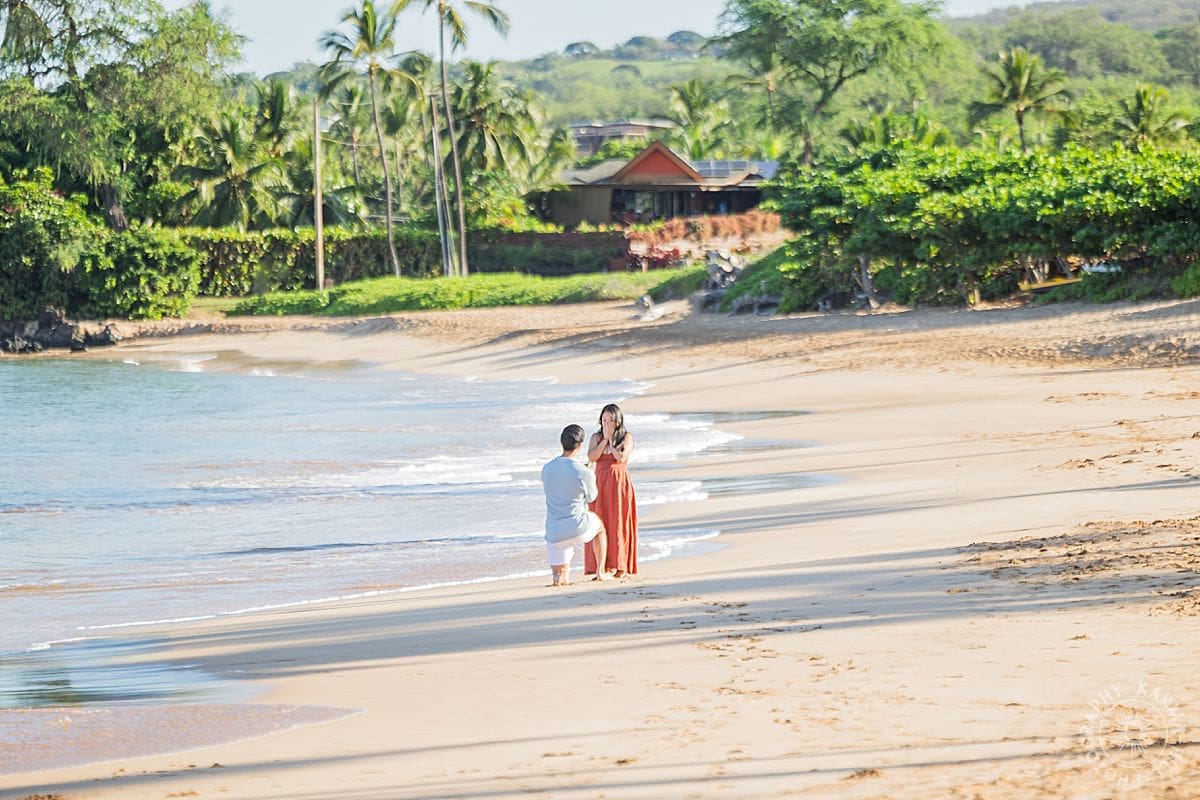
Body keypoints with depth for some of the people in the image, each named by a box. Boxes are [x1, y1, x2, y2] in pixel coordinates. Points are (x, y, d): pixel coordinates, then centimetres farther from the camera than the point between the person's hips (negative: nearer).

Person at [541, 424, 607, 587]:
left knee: (558, 578, 27)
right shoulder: (584, 473, -14)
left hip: (555, 533, 4)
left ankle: (559, 577, -1)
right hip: (578, 527, -4)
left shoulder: (547, 468, 0)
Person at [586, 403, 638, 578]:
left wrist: (611, 440, -6)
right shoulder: (596, 437, 9)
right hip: (600, 484, 3)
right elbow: (591, 457, -7)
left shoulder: (626, 437, 2)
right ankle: (601, 567, -2)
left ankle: (621, 567, -1)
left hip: (619, 484, -3)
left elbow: (621, 457, -13)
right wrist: (605, 439, -8)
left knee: (619, 524, -4)